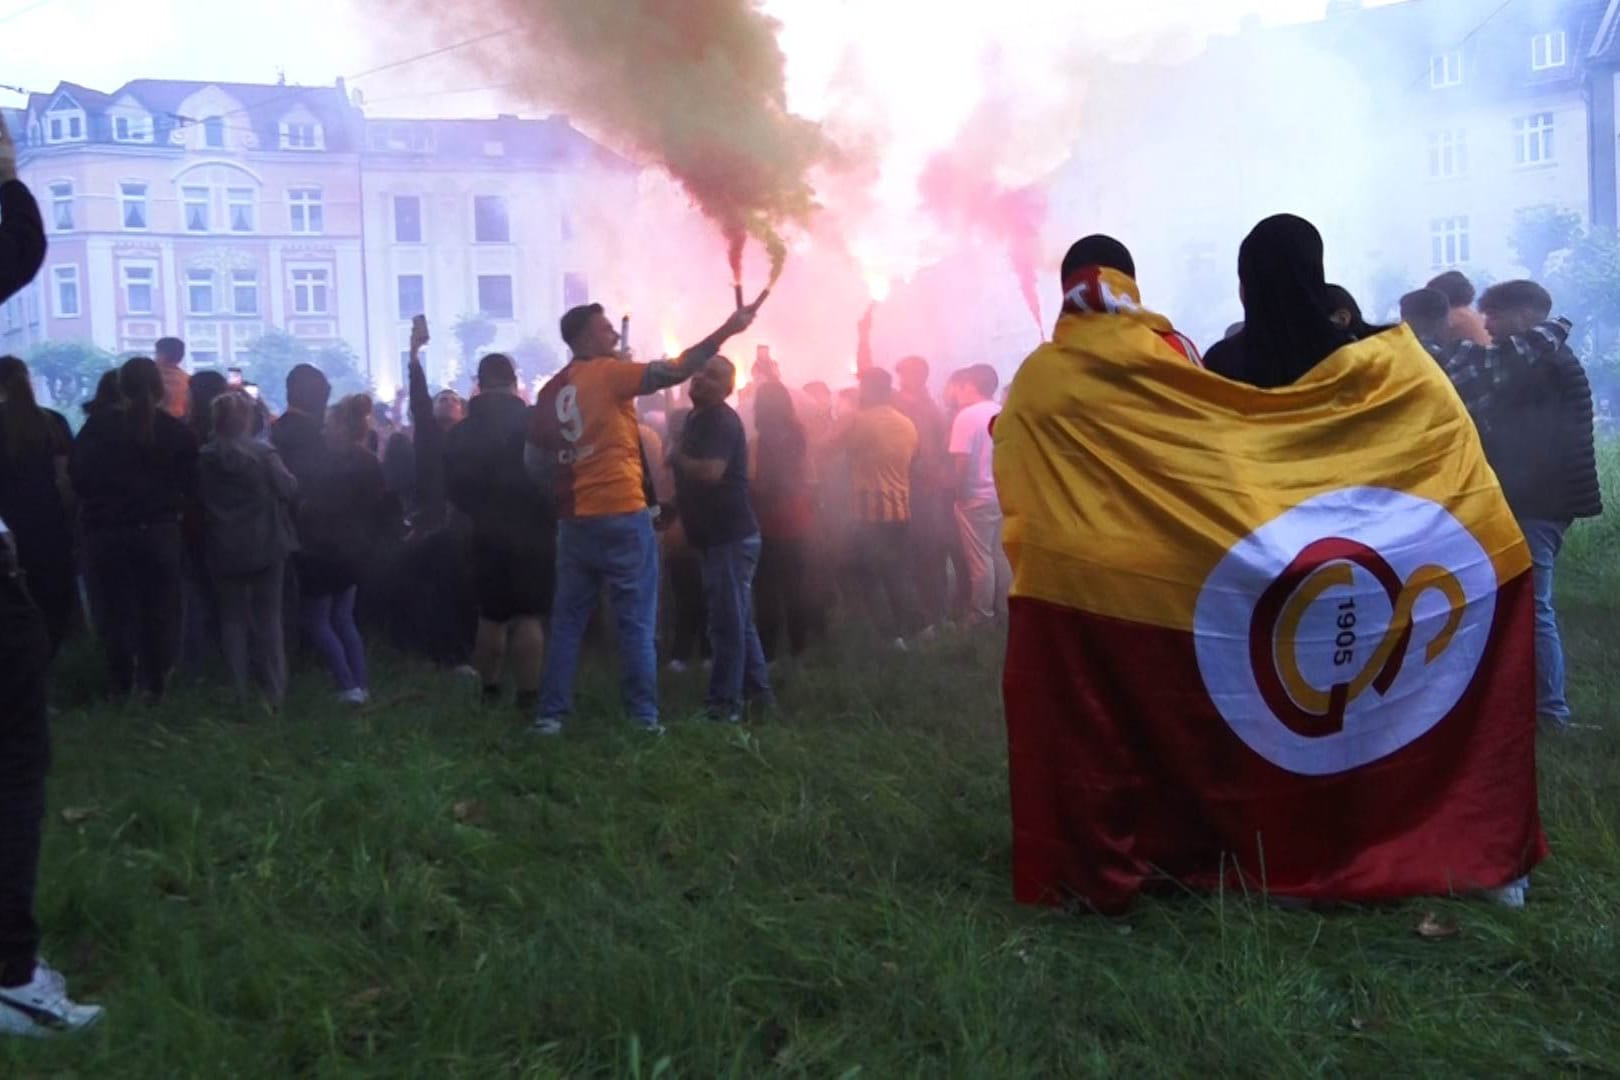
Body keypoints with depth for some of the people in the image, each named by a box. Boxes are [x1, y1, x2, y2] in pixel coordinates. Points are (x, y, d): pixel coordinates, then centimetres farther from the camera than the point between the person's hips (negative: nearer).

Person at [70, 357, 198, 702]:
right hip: (159, 532, 0)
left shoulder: (97, 426, -7)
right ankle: (154, 684, 13)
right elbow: (190, 485, 0)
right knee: (158, 609, 10)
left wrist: (105, 498, 11)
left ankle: (120, 684, 18)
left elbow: (77, 476, -4)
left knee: (115, 609, 11)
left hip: (107, 532, 0)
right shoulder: (178, 432, -4)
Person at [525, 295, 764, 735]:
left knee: (568, 620, 11)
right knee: (636, 622, 1)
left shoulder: (551, 390, 9)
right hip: (622, 517, -5)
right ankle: (644, 716, 2)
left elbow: (534, 461, 11)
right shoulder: (609, 373, -7)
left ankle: (550, 714, 11)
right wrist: (726, 331, -15)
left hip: (574, 520, 6)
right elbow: (675, 370, -16)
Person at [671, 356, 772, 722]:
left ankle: (724, 702, -3)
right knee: (737, 619, 15)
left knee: (726, 621, -7)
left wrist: (677, 458, -13)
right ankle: (755, 691, 23)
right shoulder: (697, 417, 16)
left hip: (730, 535, -10)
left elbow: (710, 472, -29)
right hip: (718, 535, 10)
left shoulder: (721, 420, -16)